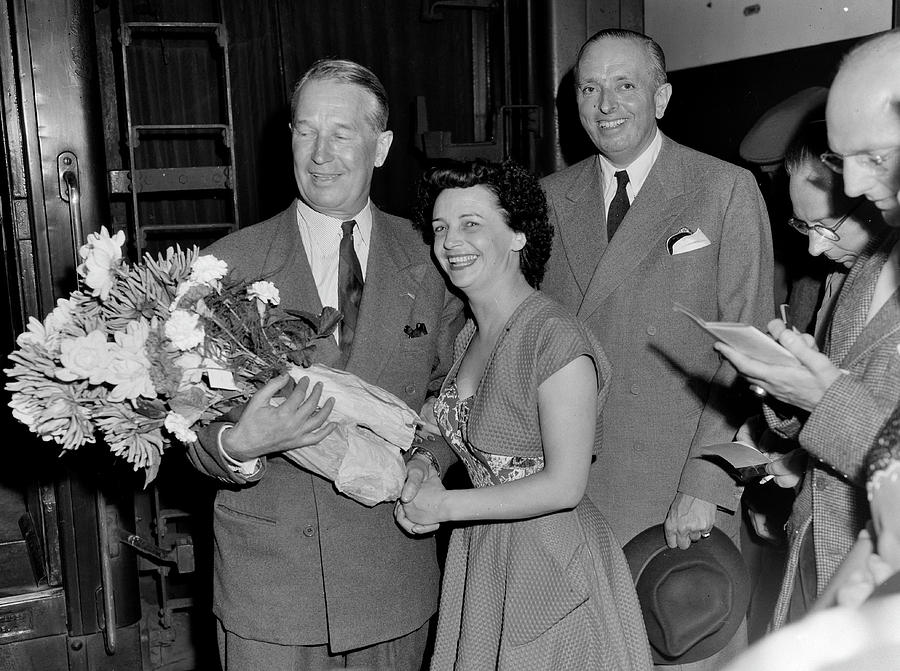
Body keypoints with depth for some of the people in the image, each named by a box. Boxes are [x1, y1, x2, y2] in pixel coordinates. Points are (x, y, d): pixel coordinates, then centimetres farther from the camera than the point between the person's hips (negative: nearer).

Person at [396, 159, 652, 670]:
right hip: (480, 559, 7)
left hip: (554, 569, -7)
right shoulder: (470, 335, 5)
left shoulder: (555, 338, -21)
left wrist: (443, 505, -16)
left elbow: (564, 485, -22)